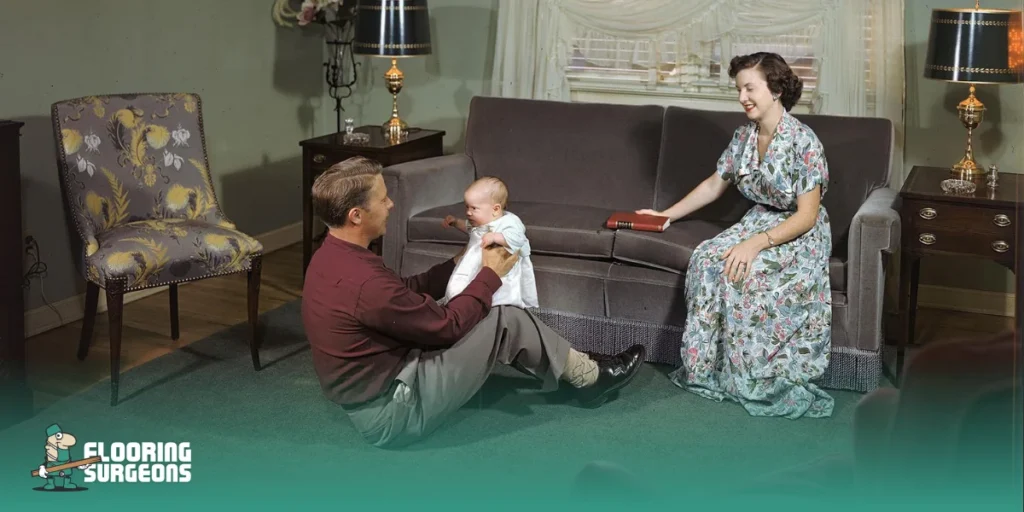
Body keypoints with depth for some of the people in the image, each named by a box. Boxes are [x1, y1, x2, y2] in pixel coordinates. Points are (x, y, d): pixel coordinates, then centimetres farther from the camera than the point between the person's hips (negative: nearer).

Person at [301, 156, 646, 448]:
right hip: (394, 411, -9)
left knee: (476, 316, 17)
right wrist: (491, 275, -5)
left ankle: (573, 370, 28)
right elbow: (447, 325, -18)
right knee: (506, 321, -6)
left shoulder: (333, 257, 1)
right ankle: (590, 377, 16)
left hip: (372, 394, 10)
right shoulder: (364, 283, -30)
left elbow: (405, 292, 14)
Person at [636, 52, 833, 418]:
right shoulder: (744, 136, 1)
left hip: (800, 235, -6)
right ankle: (708, 365, -13)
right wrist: (667, 215, 13)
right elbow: (714, 185, 15)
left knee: (740, 274, -31)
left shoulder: (804, 141, -20)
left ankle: (754, 380, -16)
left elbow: (806, 216, -20)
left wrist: (755, 244, -29)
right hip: (759, 221, 6)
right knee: (705, 260, -20)